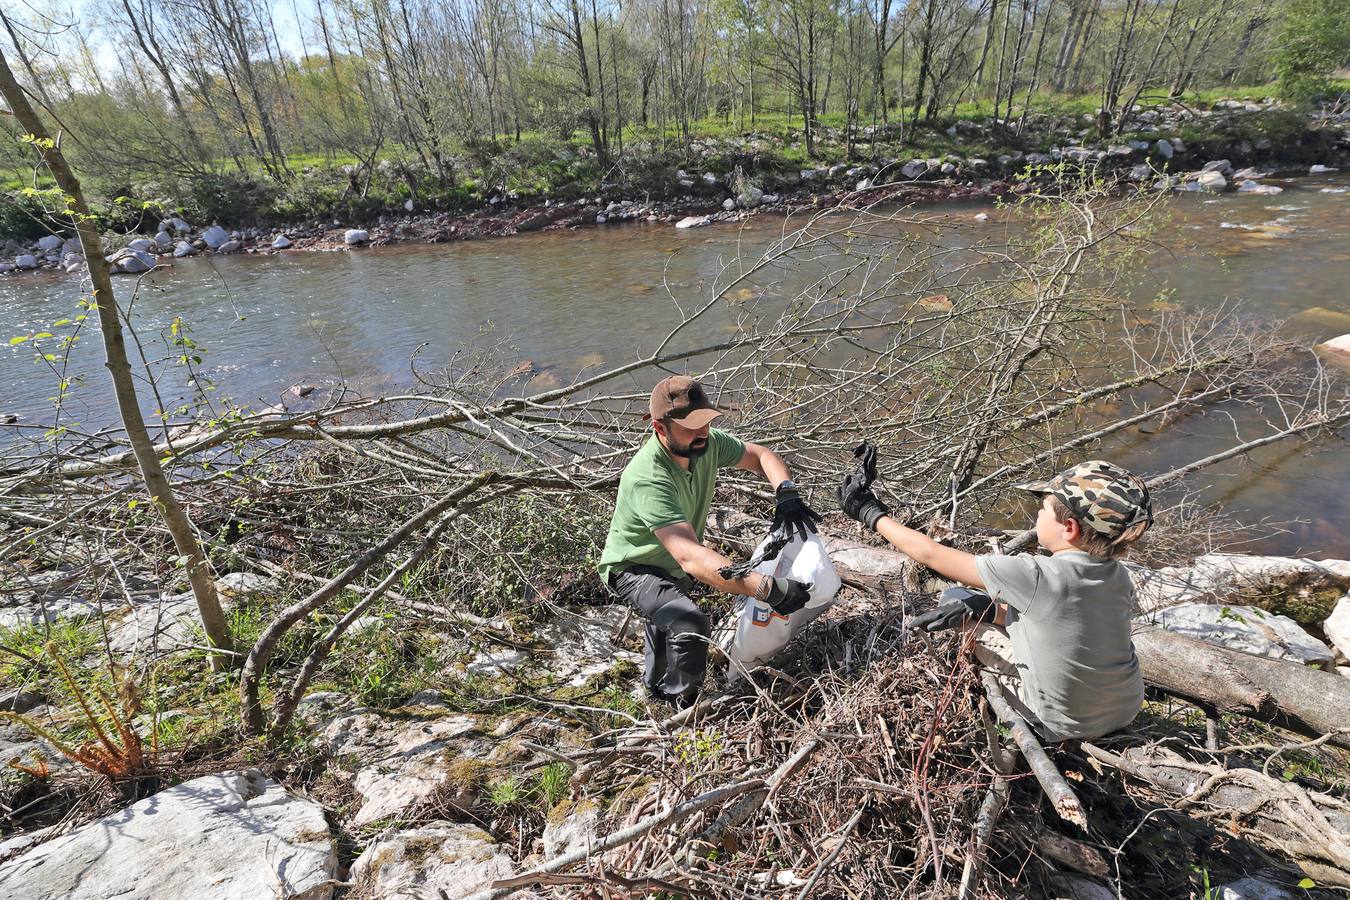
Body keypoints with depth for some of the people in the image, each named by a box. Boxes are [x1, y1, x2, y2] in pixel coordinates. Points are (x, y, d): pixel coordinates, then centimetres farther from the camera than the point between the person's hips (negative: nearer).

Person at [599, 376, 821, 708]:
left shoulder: (707, 442, -22)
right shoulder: (647, 479, -42)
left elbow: (762, 456, -6)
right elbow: (691, 557, -51)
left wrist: (787, 496, -27)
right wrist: (768, 589, -55)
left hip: (674, 565, 8)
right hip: (634, 568, -8)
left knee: (669, 617, 30)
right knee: (689, 623, -30)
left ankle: (656, 686, 59)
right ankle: (684, 706, 0)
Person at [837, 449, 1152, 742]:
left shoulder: (1037, 576, -30)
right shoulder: (1118, 576, -11)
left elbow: (931, 554, -23)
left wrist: (871, 513, -11)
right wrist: (986, 608, -5)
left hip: (1062, 727, -6)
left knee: (952, 598, 2)